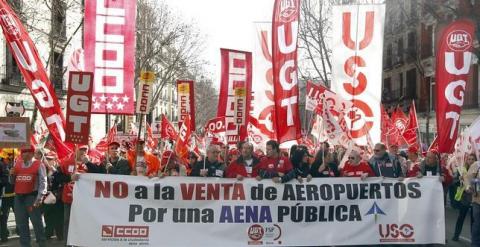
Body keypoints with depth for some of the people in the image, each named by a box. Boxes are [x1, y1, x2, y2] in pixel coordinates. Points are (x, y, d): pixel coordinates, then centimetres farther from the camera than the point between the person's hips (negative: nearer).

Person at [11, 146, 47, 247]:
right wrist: (12, 175, -4)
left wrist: (39, 198, -17)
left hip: (32, 196, -5)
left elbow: (43, 182, -10)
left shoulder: (39, 164, -4)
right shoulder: (17, 164, 12)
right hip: (18, 197, 6)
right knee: (21, 223, 12)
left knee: (37, 222, -2)